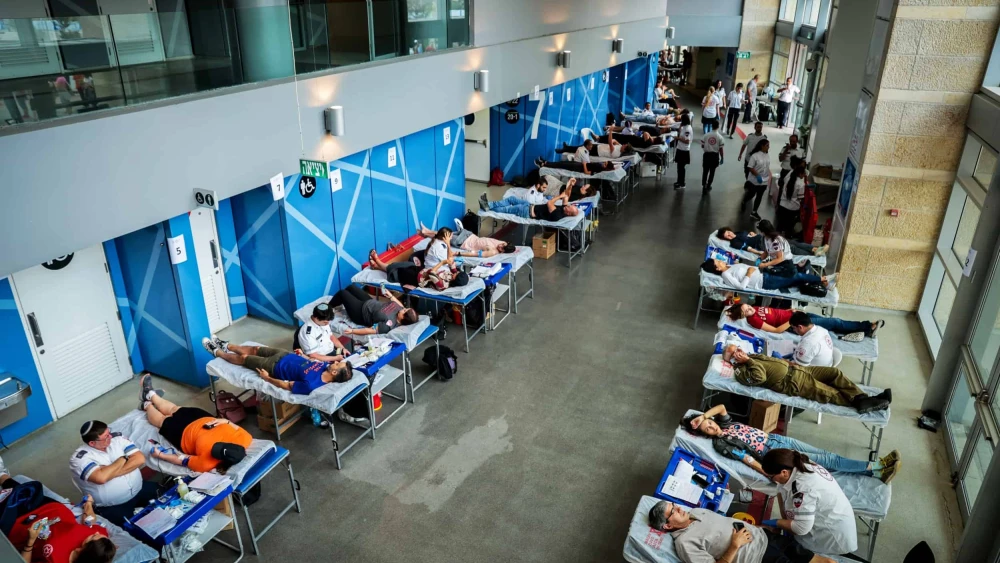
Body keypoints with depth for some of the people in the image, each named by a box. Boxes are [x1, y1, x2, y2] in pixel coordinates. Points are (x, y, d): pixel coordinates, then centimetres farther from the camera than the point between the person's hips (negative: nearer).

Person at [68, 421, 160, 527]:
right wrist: (123, 459, -15)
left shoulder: (117, 438, -2)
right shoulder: (79, 458, -14)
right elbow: (101, 477, -32)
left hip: (140, 490, 5)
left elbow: (140, 459, -10)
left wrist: (110, 472, -18)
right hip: (113, 507, -5)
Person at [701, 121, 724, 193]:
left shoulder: (706, 135, -6)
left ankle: (704, 186, 4)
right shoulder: (720, 137, -9)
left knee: (705, 171, 8)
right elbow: (721, 149, -8)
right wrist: (722, 158, 3)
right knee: (712, 172, 13)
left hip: (706, 155, 1)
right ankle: (708, 186, 21)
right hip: (715, 156, 0)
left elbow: (702, 146, 1)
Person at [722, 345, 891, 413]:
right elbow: (760, 378, -26)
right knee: (829, 393, -18)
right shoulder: (741, 371, -9)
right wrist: (749, 361, -19)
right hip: (790, 382, -10)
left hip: (794, 368, 10)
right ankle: (861, 404, -9)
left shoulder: (752, 356, 19)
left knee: (835, 372, -1)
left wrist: (790, 364, 10)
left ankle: (861, 398, -4)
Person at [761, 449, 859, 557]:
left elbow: (802, 528, -31)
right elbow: (782, 490, 4)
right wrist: (785, 520, -1)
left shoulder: (802, 487, -33)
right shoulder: (800, 465, -7)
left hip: (834, 536, -9)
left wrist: (777, 523, -16)